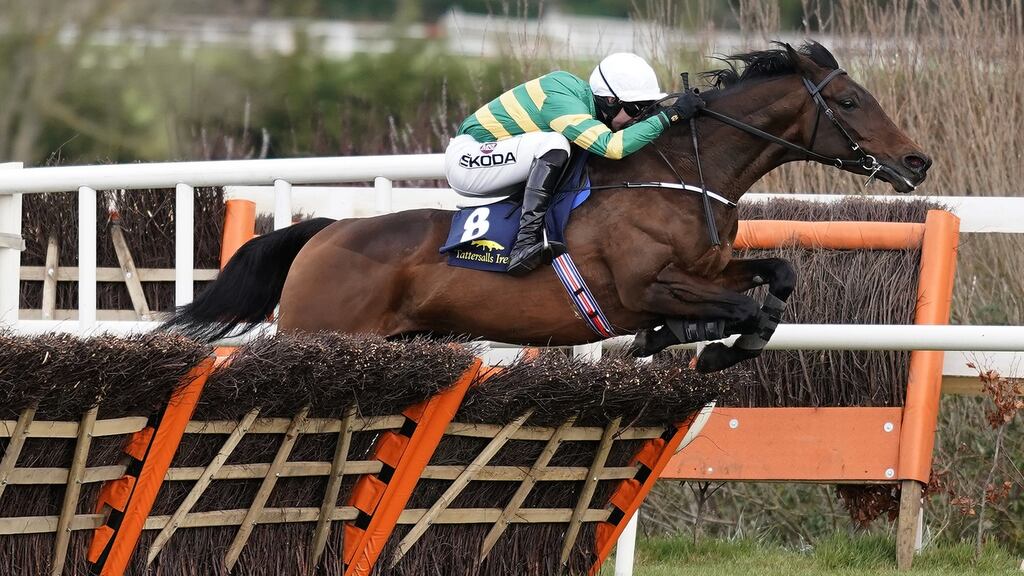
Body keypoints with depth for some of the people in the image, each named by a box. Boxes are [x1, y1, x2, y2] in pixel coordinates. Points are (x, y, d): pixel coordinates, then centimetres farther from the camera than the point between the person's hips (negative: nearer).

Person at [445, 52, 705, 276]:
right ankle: (527, 241, -28)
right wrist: (669, 115, -32)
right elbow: (612, 146, -38)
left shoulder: (583, 95, 1)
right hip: (466, 161, -10)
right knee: (554, 144, -28)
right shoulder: (561, 101, -27)